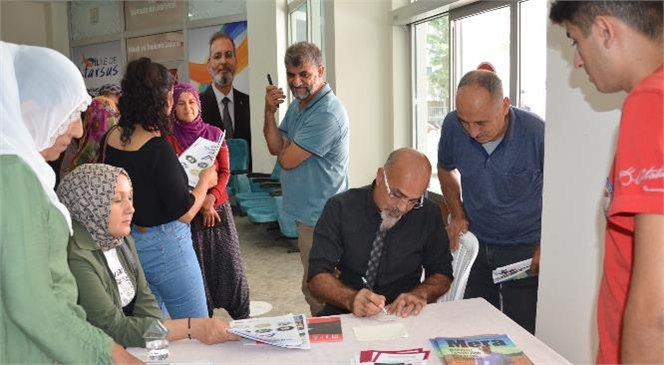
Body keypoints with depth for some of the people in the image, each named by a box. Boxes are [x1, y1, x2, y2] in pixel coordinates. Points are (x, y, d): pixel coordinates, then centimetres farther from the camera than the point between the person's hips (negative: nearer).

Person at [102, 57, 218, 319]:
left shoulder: (112, 138, 0)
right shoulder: (157, 147, -22)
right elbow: (185, 213, -19)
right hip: (163, 246, -8)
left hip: (129, 241, 8)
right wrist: (205, 182, -2)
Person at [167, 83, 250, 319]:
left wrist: (211, 198, -12)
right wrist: (199, 203, -11)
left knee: (229, 261, 3)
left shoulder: (215, 133, 5)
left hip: (219, 207, 2)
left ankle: (242, 315, 15)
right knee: (196, 265, 2)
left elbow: (225, 171, 4)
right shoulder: (169, 139, -3)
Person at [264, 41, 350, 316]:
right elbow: (276, 148, 6)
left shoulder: (328, 114, -22)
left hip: (320, 217, -9)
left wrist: (285, 148, 2)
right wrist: (270, 111, -7)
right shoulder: (297, 104, 9)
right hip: (307, 211, 9)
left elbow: (287, 159, -20)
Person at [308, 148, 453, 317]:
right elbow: (318, 275, -10)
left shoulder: (429, 214, -2)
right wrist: (351, 299, -30)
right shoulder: (340, 208, -8)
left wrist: (421, 294, -16)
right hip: (345, 315, -1)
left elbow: (442, 273, 7)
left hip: (404, 316, 1)